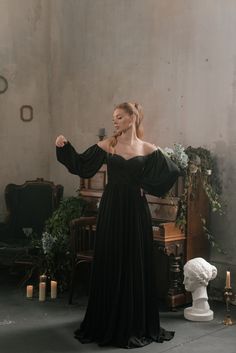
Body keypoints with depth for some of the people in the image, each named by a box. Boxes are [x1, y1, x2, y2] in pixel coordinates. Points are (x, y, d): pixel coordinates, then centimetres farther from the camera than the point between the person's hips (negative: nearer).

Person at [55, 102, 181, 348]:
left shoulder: (148, 149, 2)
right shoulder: (106, 146, 3)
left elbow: (172, 172, 4)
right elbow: (81, 166, 0)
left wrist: (146, 188, -1)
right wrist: (64, 147, -13)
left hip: (135, 211, 0)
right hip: (111, 210, 1)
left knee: (135, 265, 6)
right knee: (109, 265, 7)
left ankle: (135, 323, 20)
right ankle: (108, 321, 21)